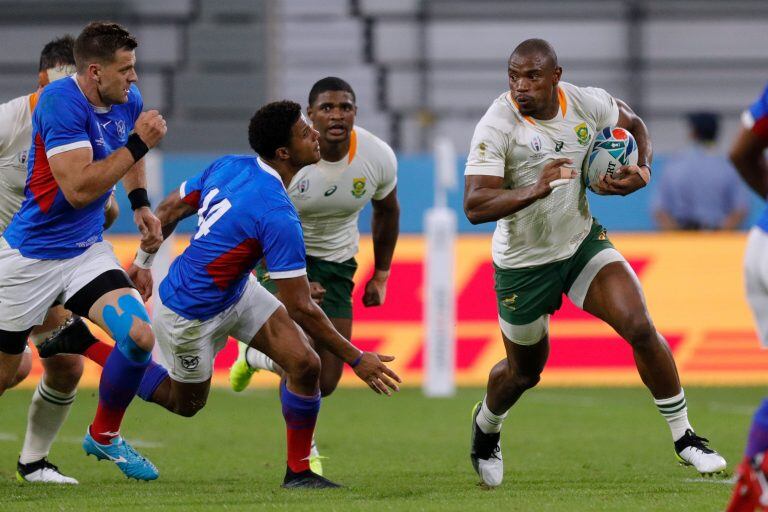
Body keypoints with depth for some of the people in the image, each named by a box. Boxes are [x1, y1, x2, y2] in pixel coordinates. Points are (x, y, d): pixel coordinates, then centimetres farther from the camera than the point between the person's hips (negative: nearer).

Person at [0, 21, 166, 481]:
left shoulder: (128, 99, -1)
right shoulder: (61, 101, -24)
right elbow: (79, 188, -31)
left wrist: (140, 202, 13)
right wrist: (138, 144, -29)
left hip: (86, 252, 6)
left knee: (138, 336, -14)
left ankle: (104, 437, 9)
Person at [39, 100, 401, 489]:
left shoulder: (229, 166, -10)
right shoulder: (278, 215, -34)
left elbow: (169, 209, 3)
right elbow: (300, 308, -29)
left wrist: (143, 261, 20)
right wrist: (356, 359, -21)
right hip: (190, 316, -8)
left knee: (305, 364, -5)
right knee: (185, 403, 19)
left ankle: (298, 471, 9)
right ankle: (84, 346, 25)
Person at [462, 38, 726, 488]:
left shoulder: (588, 104, -12)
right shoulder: (497, 126, -25)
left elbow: (633, 125, 12)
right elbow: (474, 206, -33)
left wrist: (642, 171, -8)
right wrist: (535, 190, -48)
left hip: (583, 241, 3)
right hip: (524, 263, -3)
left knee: (640, 327, -16)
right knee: (525, 372, 13)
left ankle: (685, 439, -1)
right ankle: (485, 428, 48)